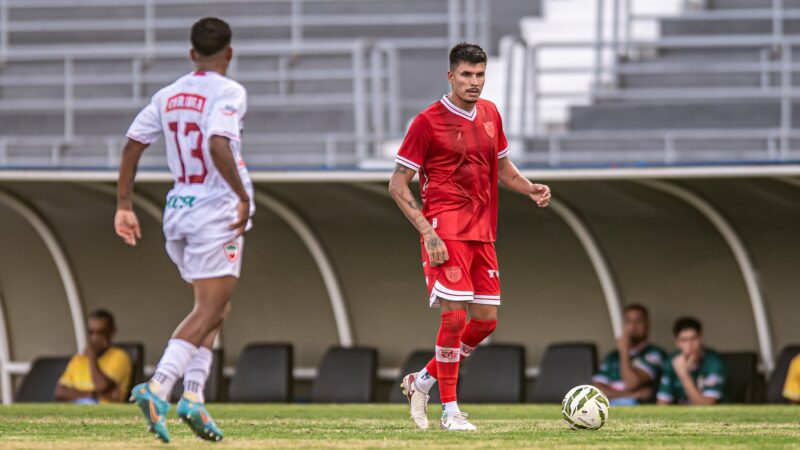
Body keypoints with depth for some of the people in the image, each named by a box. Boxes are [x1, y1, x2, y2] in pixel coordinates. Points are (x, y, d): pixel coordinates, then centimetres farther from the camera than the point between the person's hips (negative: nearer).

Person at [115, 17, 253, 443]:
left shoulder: (168, 96, 10)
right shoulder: (228, 92, -10)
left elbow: (133, 143, 8)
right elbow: (217, 145, -25)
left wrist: (124, 206, 12)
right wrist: (243, 197, -19)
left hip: (178, 212, 7)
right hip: (216, 212, -7)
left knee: (213, 310, 17)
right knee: (208, 311, -7)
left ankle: (193, 397, 6)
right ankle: (158, 387, -24)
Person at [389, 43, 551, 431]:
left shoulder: (489, 114, 12)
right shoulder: (428, 122, -7)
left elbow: (502, 167, 26)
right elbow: (398, 185, -6)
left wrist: (531, 189, 5)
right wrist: (427, 232, -16)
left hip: (482, 232, 7)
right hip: (446, 232, -7)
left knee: (486, 320, 4)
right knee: (455, 316, -12)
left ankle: (423, 380, 23)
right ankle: (449, 410, -2)